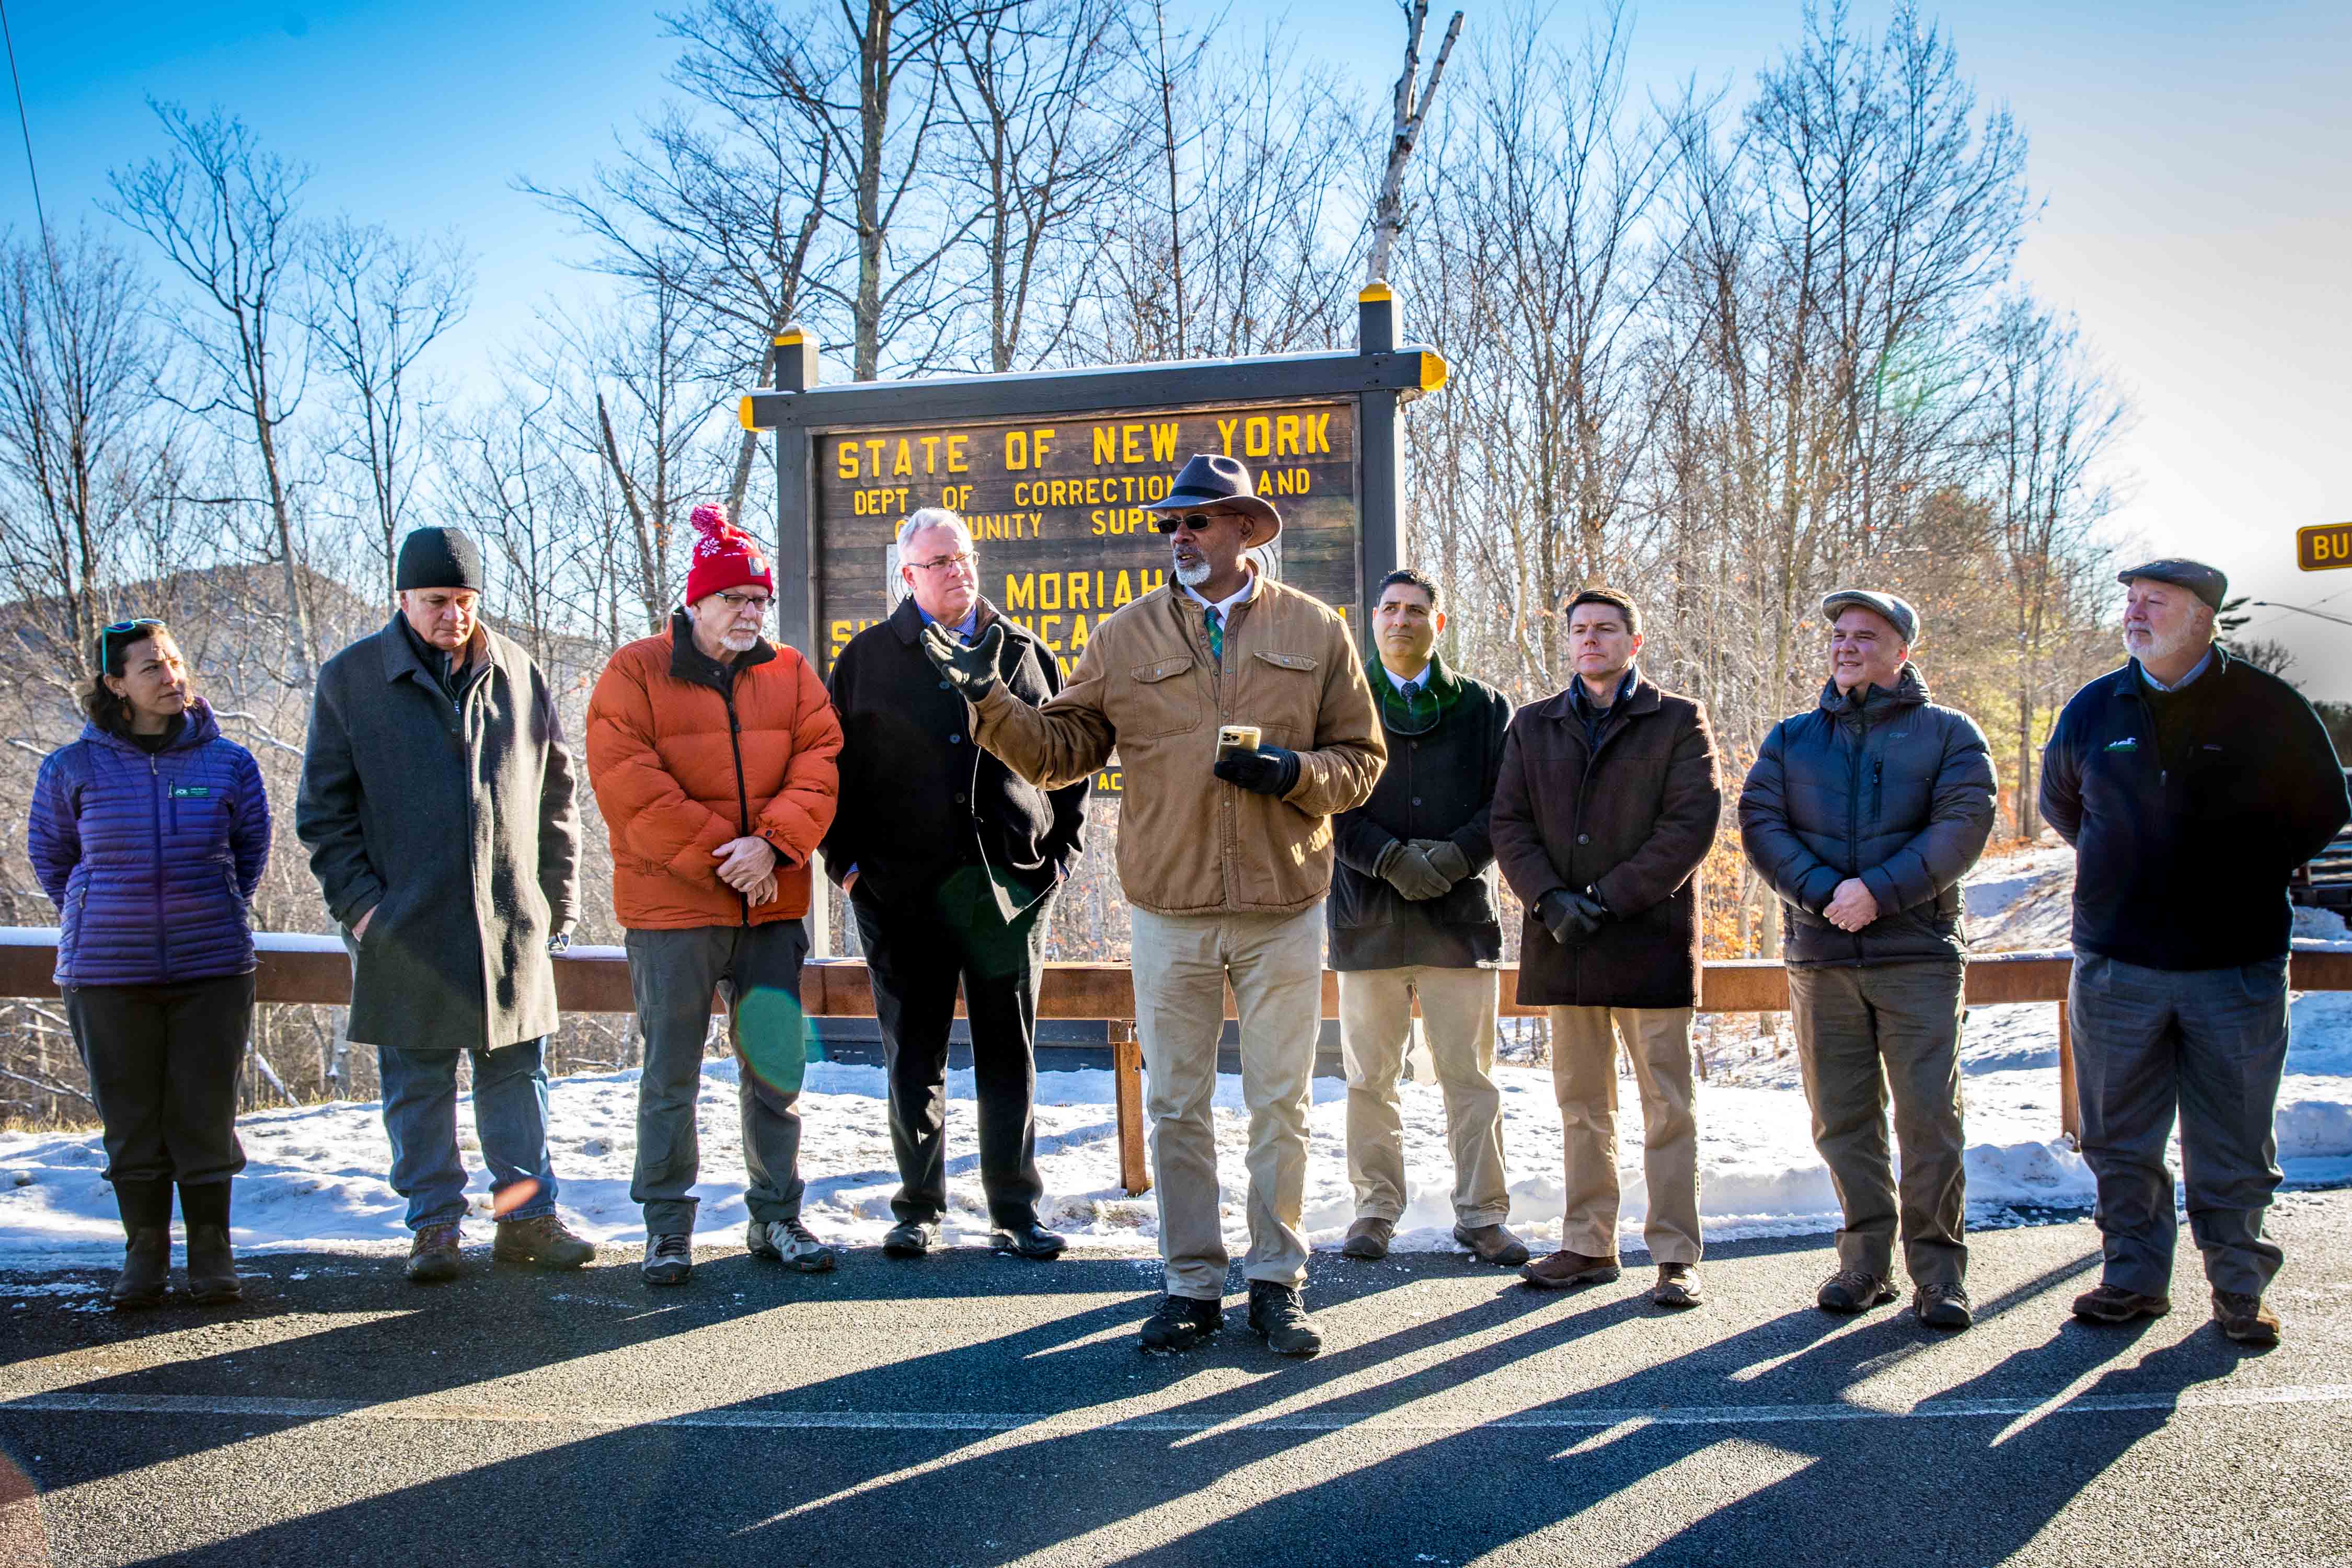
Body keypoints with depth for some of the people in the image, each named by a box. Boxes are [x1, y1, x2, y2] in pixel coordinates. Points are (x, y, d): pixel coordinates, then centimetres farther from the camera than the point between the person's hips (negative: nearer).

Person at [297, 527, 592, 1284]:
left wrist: (559, 898, 8)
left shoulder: (519, 675, 7)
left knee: (517, 1071, 8)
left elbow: (556, 793, 13)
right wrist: (357, 901, -6)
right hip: (404, 929, -2)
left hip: (511, 919, 2)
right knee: (418, 1083, 6)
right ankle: (434, 1227, 17)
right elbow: (324, 808, 3)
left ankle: (527, 1215, 18)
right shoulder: (350, 679, 1)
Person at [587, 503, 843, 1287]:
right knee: (671, 1075, 5)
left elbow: (819, 762, 0)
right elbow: (629, 784, -10)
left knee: (776, 1067, 9)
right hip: (671, 907, -3)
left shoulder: (790, 674, 10)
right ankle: (668, 1227, 18)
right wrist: (716, 856, -15)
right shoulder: (635, 673, -1)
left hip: (772, 906, 3)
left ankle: (776, 1217, 22)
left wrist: (772, 844, -16)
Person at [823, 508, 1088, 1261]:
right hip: (902, 889, 0)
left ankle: (1016, 1211, 15)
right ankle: (920, 1207, 20)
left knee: (1009, 1055, 5)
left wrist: (1061, 851, 5)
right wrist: (846, 861, 0)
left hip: (1012, 886, 1)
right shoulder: (868, 659, 8)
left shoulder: (1025, 655, 10)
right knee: (914, 1057, 7)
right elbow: (833, 766, 8)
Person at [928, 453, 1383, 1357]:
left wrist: (1294, 772, -12)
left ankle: (1277, 1283, 20)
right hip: (1169, 910, 1)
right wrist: (989, 701, -9)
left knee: (1280, 1104, 6)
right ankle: (1192, 1287, 21)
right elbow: (1060, 751, 5)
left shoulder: (1314, 631, 5)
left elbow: (1362, 759, 7)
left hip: (1285, 908, -1)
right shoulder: (1126, 637, 6)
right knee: (1177, 1106, 8)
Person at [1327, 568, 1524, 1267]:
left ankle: (1481, 1215, 13)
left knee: (1469, 1077, 3)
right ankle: (1376, 1209, 18)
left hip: (1460, 913, 0)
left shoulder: (1483, 707, 10)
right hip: (1368, 914, 0)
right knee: (1370, 1077, 6)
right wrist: (1392, 860, -13)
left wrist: (1453, 857, -12)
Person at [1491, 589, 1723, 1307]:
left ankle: (1676, 1256, 7)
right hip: (1562, 944, 4)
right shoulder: (1534, 726, 13)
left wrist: (1609, 898, -15)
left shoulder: (1679, 721, 3)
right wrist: (1550, 898, -11)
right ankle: (1589, 1245, 20)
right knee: (1582, 1104, 11)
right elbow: (1509, 823, 6)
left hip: (1650, 939, -3)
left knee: (1667, 1105, 0)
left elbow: (1692, 823, -8)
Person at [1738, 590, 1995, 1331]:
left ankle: (1938, 1269, 7)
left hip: (1918, 955, -2)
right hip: (1820, 957, 3)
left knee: (1929, 1114, -3)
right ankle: (1866, 1259, 18)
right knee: (1842, 1116, 6)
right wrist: (1823, 892, -14)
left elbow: (1962, 825, -7)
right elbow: (1760, 824, 2)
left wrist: (1878, 891, -19)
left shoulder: (1948, 733, 6)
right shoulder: (1791, 738, 14)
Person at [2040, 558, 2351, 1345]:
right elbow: (2058, 802, 21)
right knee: (2120, 1141, 8)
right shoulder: (2094, 709, 4)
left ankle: (2238, 1288, 20)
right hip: (2115, 967, 2)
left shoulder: (2268, 707, -2)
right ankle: (2134, 1278, 22)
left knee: (2234, 1146, 6)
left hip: (2237, 963, -2)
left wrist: (2250, 875, 8)